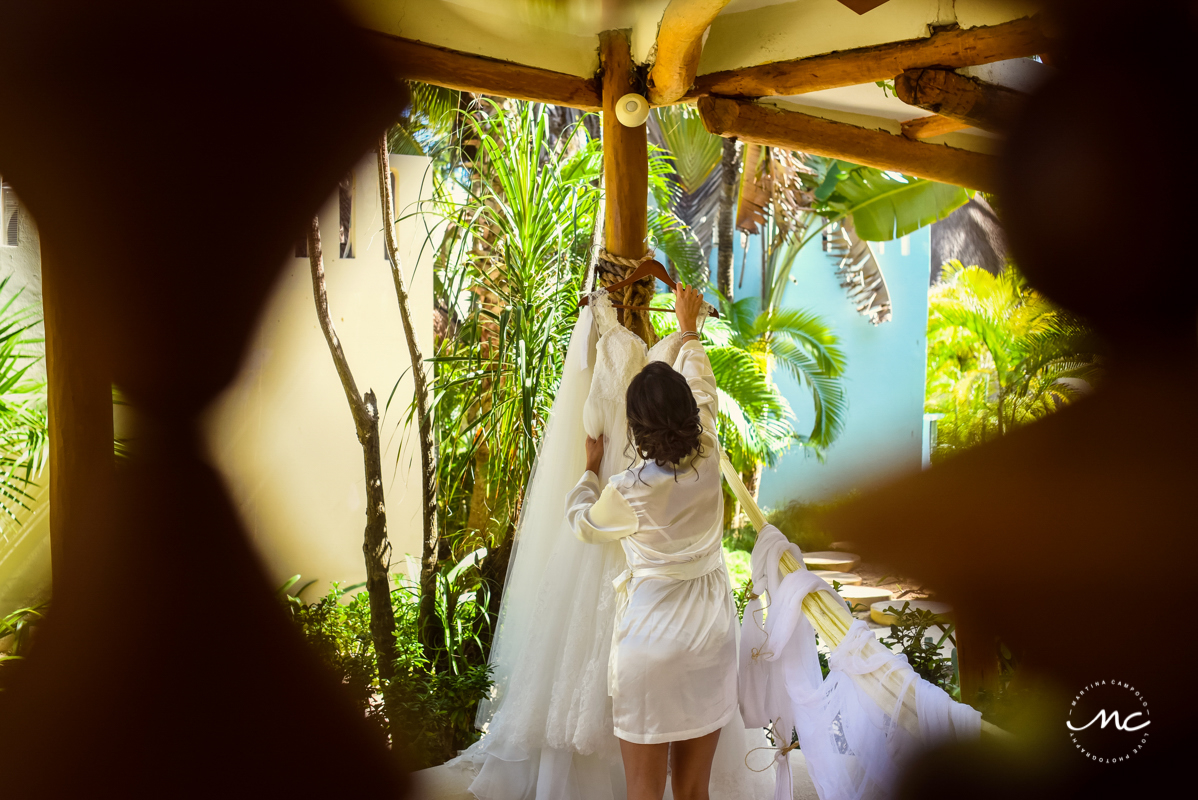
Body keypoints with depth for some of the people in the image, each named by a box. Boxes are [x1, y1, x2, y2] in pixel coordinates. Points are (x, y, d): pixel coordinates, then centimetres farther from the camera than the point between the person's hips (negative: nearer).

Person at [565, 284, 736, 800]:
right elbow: (702, 391, 12)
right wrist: (689, 329, 28)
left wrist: (590, 470, 21)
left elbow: (582, 523, 5)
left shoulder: (626, 491, -18)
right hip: (713, 629, 5)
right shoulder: (709, 459, -8)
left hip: (652, 637, -4)